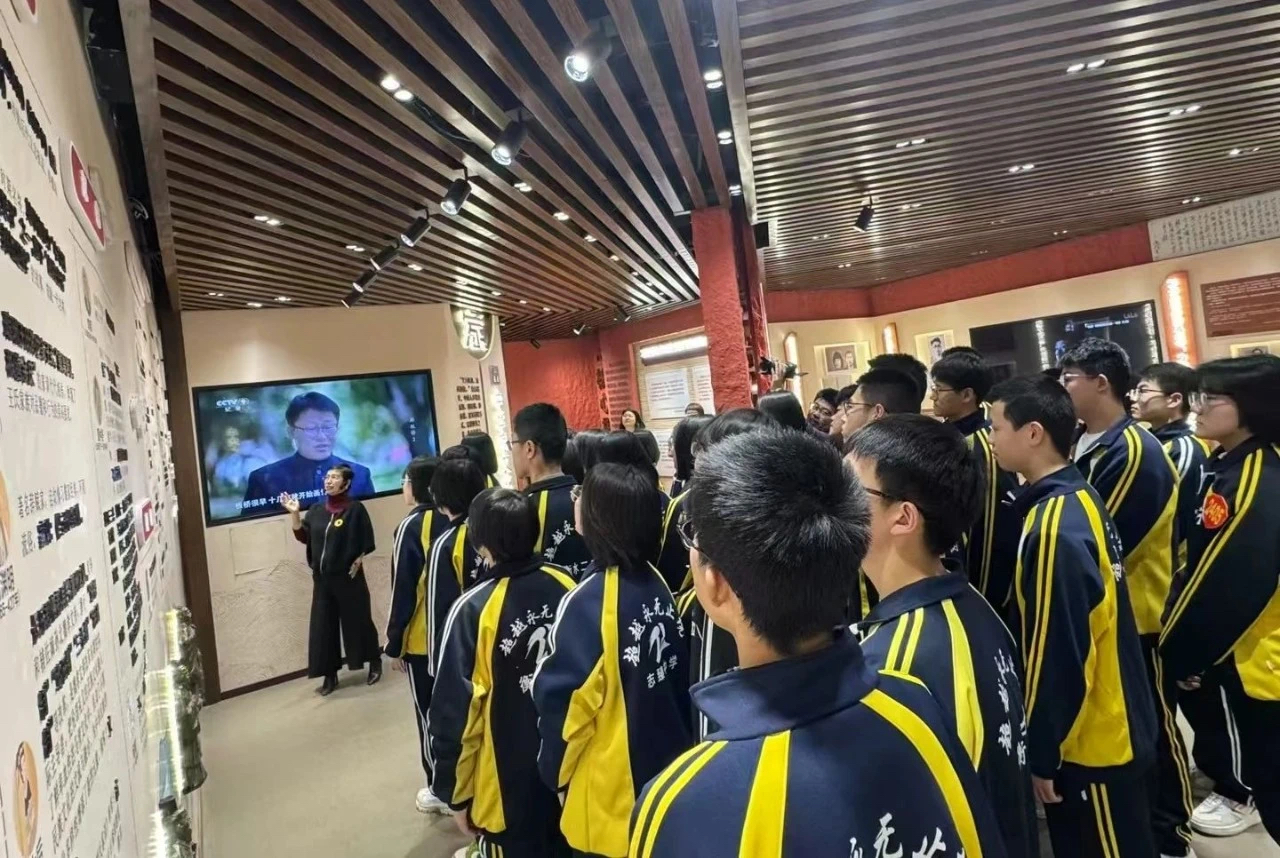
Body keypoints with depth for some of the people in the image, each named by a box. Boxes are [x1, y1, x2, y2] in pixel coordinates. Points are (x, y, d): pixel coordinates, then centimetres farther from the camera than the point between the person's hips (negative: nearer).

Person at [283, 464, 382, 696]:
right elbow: (303, 537, 6)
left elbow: (367, 544, -8)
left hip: (348, 578, -5)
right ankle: (330, 676, 15)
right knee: (323, 627, 5)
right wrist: (294, 513, -2)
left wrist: (356, 564, -14)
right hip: (322, 579, 5)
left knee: (358, 622, 5)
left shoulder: (355, 509, -8)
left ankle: (375, 664, 24)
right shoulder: (316, 510, 8)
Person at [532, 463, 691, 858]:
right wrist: (675, 741, 17)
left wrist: (555, 771, 0)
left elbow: (566, 702, -18)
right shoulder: (657, 584, -5)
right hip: (667, 770, 6)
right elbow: (679, 679, 3)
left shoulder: (589, 603, -25)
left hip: (612, 789, -6)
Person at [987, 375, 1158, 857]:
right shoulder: (1080, 498, 2)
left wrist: (1041, 752, -14)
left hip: (1091, 741, -8)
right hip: (1110, 727, 8)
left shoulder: (1055, 526, -27)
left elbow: (1059, 655, -24)